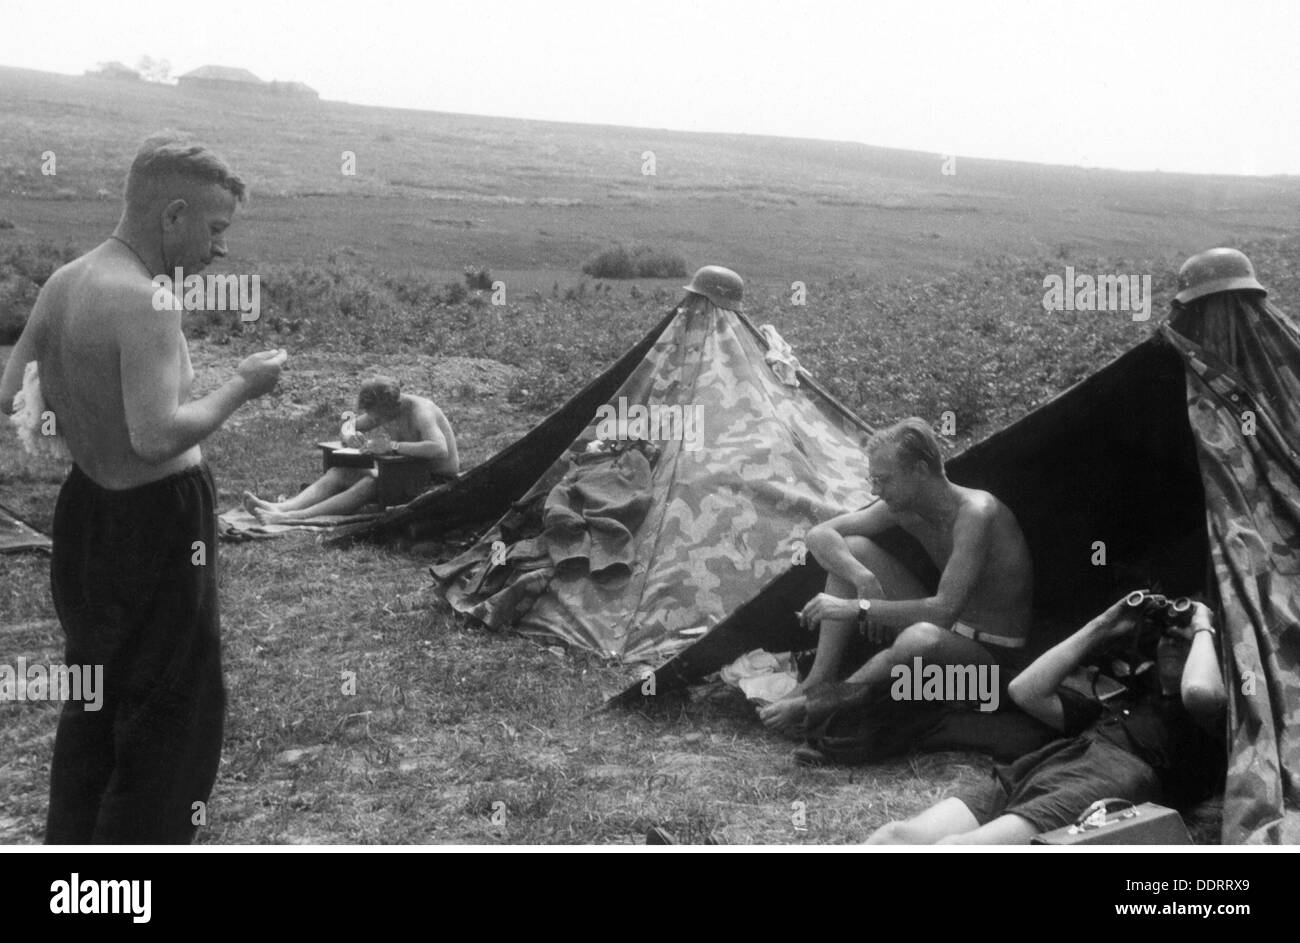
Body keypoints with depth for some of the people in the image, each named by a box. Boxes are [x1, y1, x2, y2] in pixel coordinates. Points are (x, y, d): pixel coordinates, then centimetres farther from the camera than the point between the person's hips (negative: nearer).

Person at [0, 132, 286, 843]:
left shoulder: (61, 283, 3)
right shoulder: (145, 301, -23)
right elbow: (158, 436, -29)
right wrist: (241, 387, -17)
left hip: (84, 510, 9)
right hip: (158, 518, -9)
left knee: (93, 698, 24)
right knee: (173, 709, 6)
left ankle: (71, 840, 38)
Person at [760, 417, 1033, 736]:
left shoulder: (975, 513, -27)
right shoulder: (904, 507, -5)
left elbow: (944, 610, -35)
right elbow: (820, 534, -1)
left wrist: (859, 608, -33)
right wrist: (864, 580, -19)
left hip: (992, 656, -7)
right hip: (949, 629, 7)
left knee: (922, 639, -42)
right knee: (852, 549, -5)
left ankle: (812, 706, -22)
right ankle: (819, 681, -10)